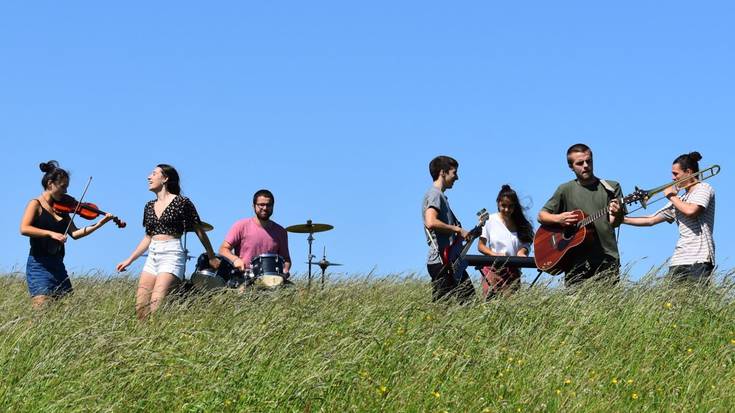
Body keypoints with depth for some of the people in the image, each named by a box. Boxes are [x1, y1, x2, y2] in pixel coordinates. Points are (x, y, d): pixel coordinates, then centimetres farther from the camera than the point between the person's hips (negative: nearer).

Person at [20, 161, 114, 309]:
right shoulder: (36, 205, -5)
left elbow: (75, 233, 11)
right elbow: (24, 228, -19)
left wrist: (99, 223, 3)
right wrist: (51, 233, -26)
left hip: (58, 266, 8)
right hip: (39, 265, -7)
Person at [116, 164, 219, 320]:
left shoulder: (181, 202, -3)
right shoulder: (150, 206, 16)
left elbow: (199, 231, 3)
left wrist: (212, 257, 7)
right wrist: (129, 260, 22)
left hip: (172, 256, -7)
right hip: (152, 257, 7)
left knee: (155, 307, -20)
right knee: (140, 308, -1)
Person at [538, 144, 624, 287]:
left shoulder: (611, 188, 9)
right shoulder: (565, 189, 10)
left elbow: (615, 223, 2)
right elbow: (542, 216, 13)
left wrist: (616, 215, -21)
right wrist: (558, 218, -7)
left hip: (606, 259, -1)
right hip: (576, 261, 1)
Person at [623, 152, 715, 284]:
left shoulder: (704, 188, 4)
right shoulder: (678, 200, 24)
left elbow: (691, 211, -15)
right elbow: (651, 220, 23)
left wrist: (672, 197, 1)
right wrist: (621, 219, 17)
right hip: (678, 261, 7)